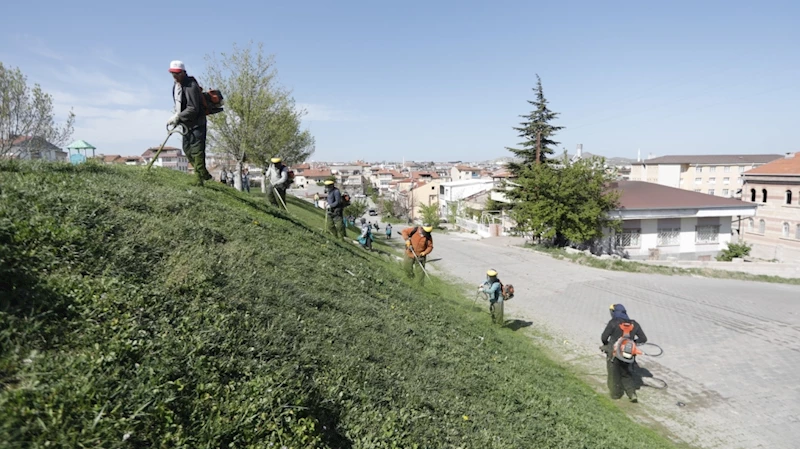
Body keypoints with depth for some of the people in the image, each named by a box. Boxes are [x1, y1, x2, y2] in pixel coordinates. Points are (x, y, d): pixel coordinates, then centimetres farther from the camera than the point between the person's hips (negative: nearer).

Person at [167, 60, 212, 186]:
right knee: (187, 150, 13)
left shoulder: (191, 86, -20)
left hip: (197, 123, -10)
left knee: (197, 151, -11)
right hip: (186, 123, 10)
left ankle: (200, 178, -5)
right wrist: (176, 118, 6)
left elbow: (193, 109, -26)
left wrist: (177, 117, -26)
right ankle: (204, 174, 23)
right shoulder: (176, 85, 10)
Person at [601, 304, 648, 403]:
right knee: (627, 375, 24)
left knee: (614, 375, 16)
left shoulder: (613, 322, -15)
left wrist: (606, 344, 7)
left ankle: (615, 394, 31)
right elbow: (643, 339, 3)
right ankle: (632, 394, 11)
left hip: (613, 354, -4)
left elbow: (604, 337, -14)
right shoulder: (634, 324, -1)